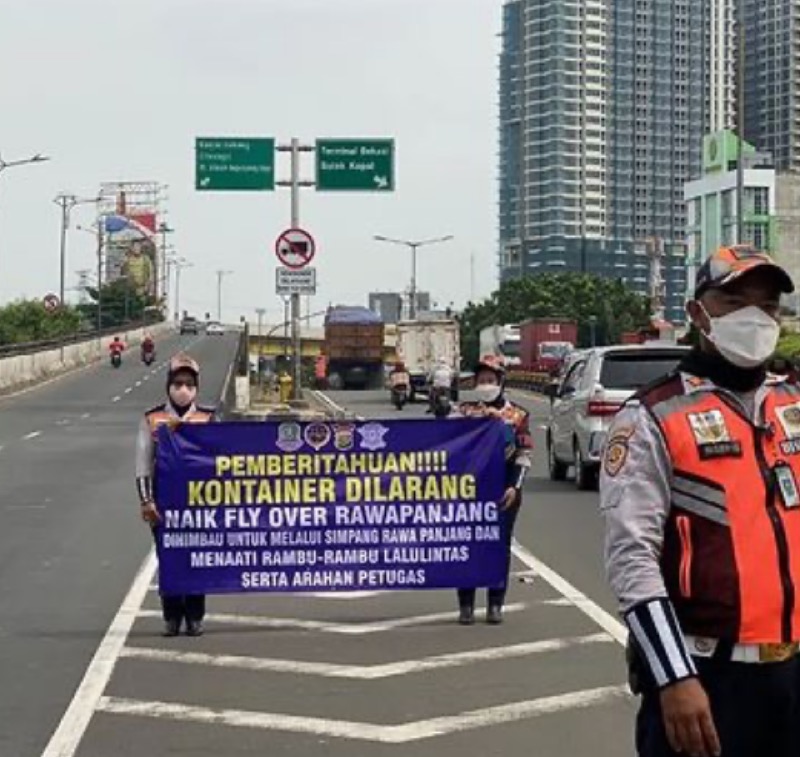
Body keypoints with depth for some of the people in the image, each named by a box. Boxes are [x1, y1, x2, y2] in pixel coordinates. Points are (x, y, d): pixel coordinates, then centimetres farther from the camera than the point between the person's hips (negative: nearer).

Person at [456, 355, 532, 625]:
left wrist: (514, 486, -10)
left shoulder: (517, 415, 3)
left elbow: (524, 456, 0)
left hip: (503, 492, -1)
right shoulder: (464, 412, 7)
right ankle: (466, 605, 6)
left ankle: (495, 605, 11)